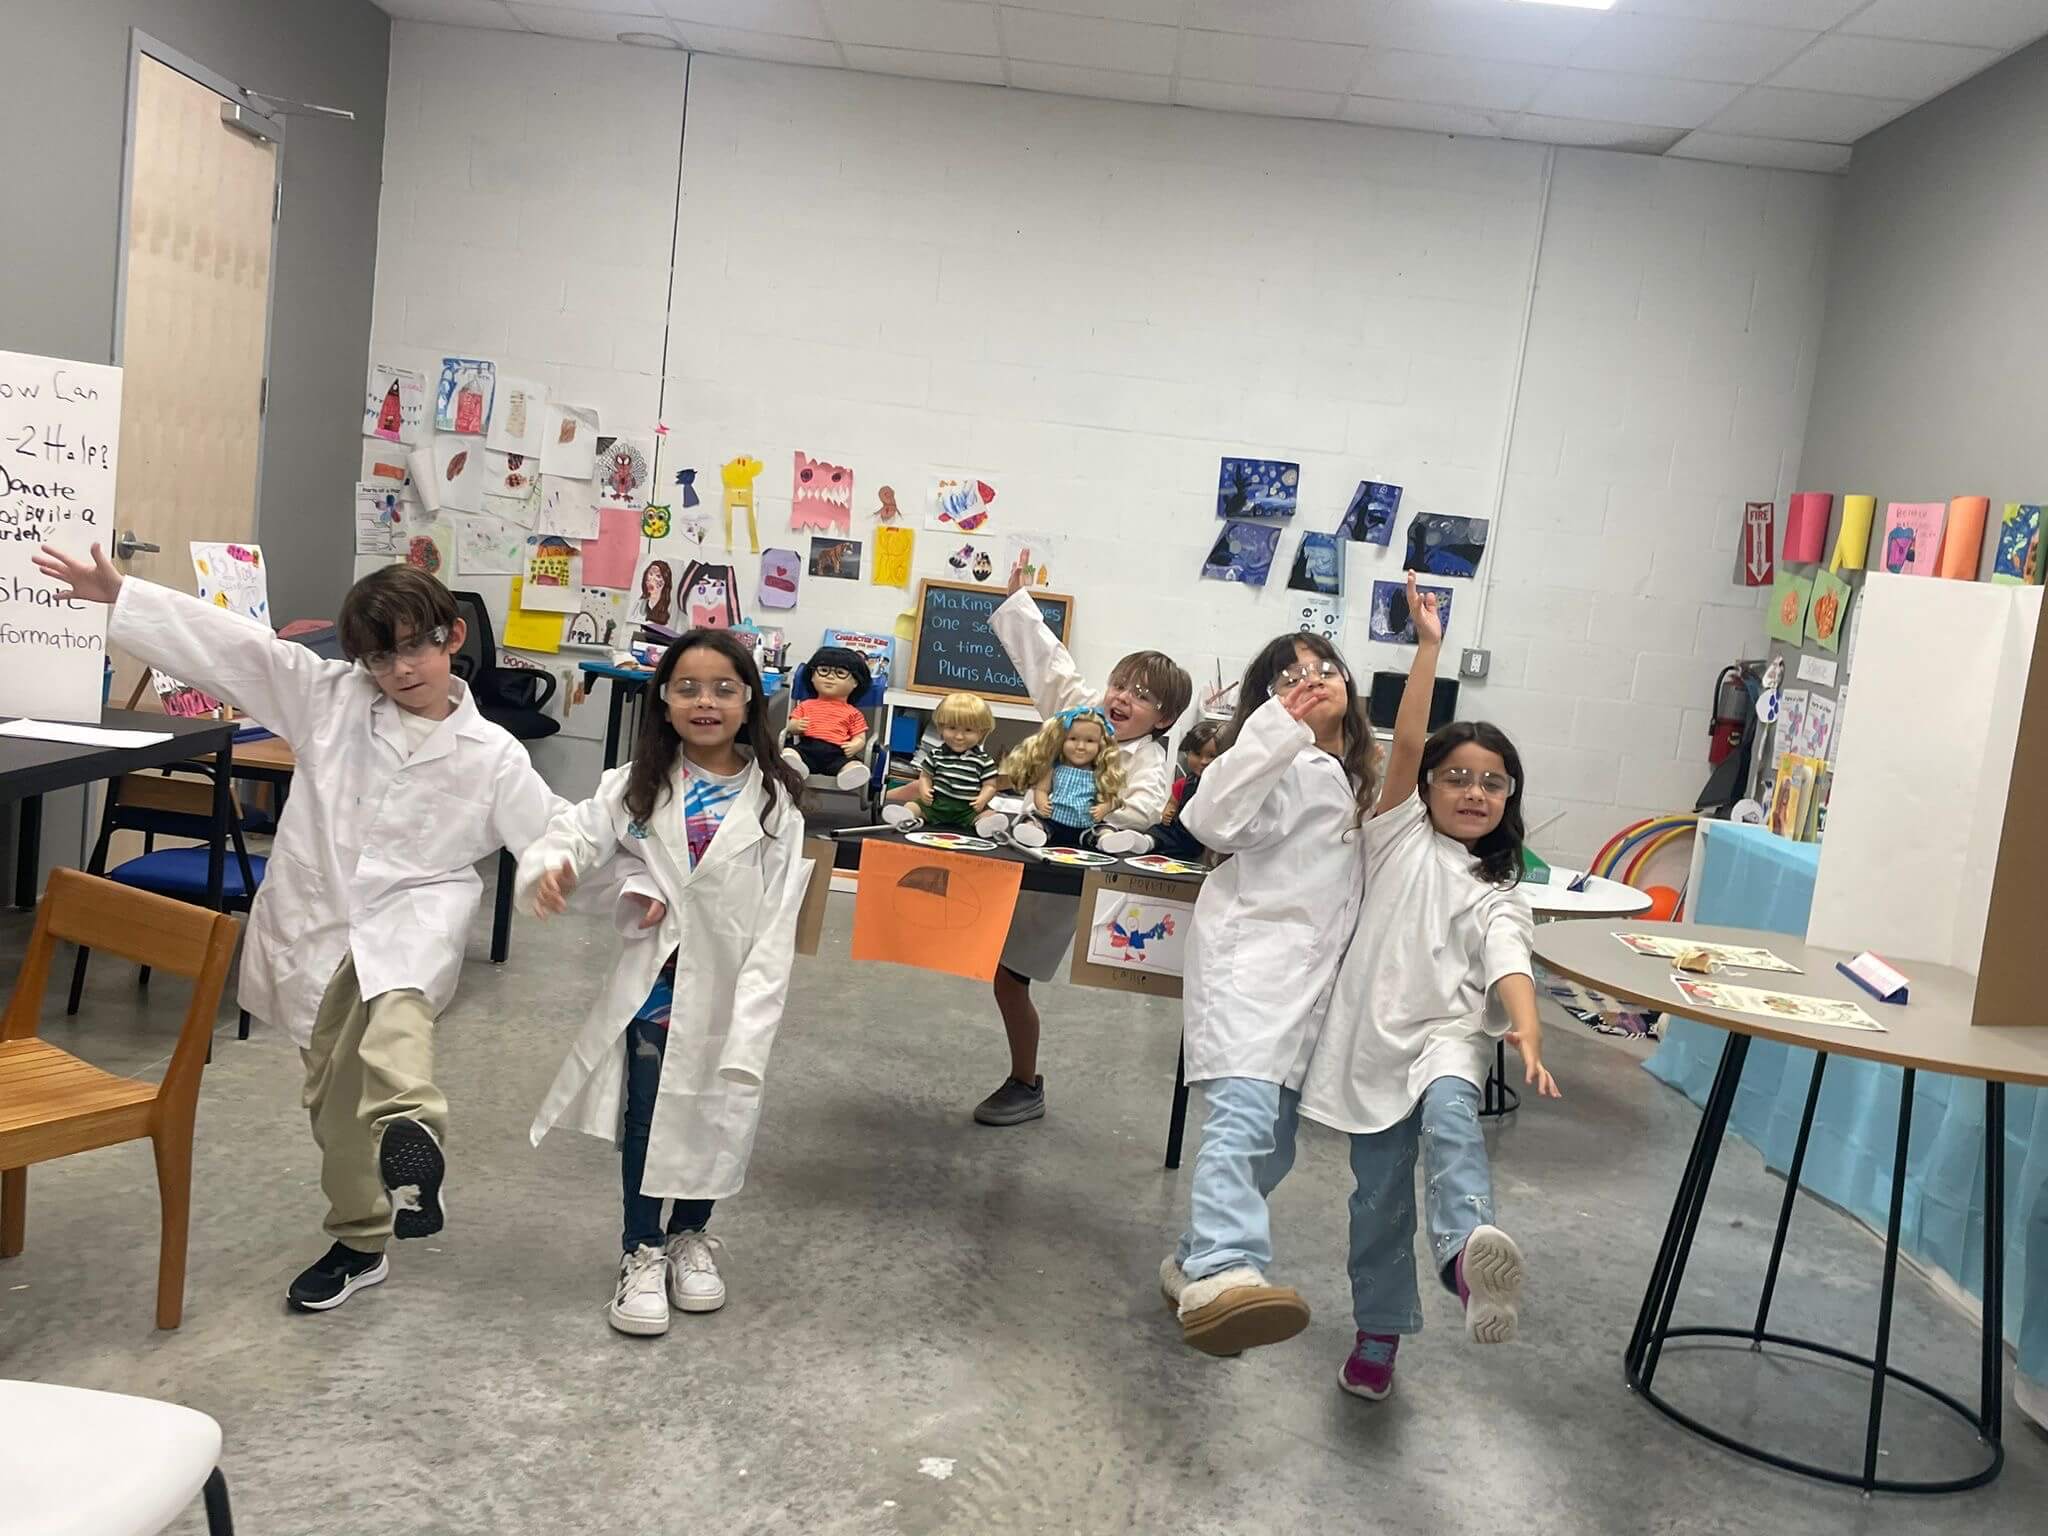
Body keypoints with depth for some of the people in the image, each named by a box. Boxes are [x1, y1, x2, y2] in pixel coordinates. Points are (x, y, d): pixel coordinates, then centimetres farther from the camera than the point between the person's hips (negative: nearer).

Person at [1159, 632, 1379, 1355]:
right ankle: (1223, 1273, -43)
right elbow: (1215, 820, -23)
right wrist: (1279, 724, -22)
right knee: (1245, 1111, -28)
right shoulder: (1287, 768, -6)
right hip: (1252, 957, -9)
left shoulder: (1360, 778, 22)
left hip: (1310, 976, 9)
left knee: (1274, 1141, 9)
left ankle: (1195, 1260, 23)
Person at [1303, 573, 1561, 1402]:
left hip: (1449, 1034, -1)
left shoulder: (1497, 894, 9)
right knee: (1380, 1193, 5)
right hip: (1375, 1038, 1)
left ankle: (1467, 1254, -57)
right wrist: (1427, 646, -7)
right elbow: (1406, 742, -3)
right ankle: (1379, 1331, 22)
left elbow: (1510, 968, -9)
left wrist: (1528, 1035, -29)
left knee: (1450, 1111, -35)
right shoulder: (1400, 837, 9)